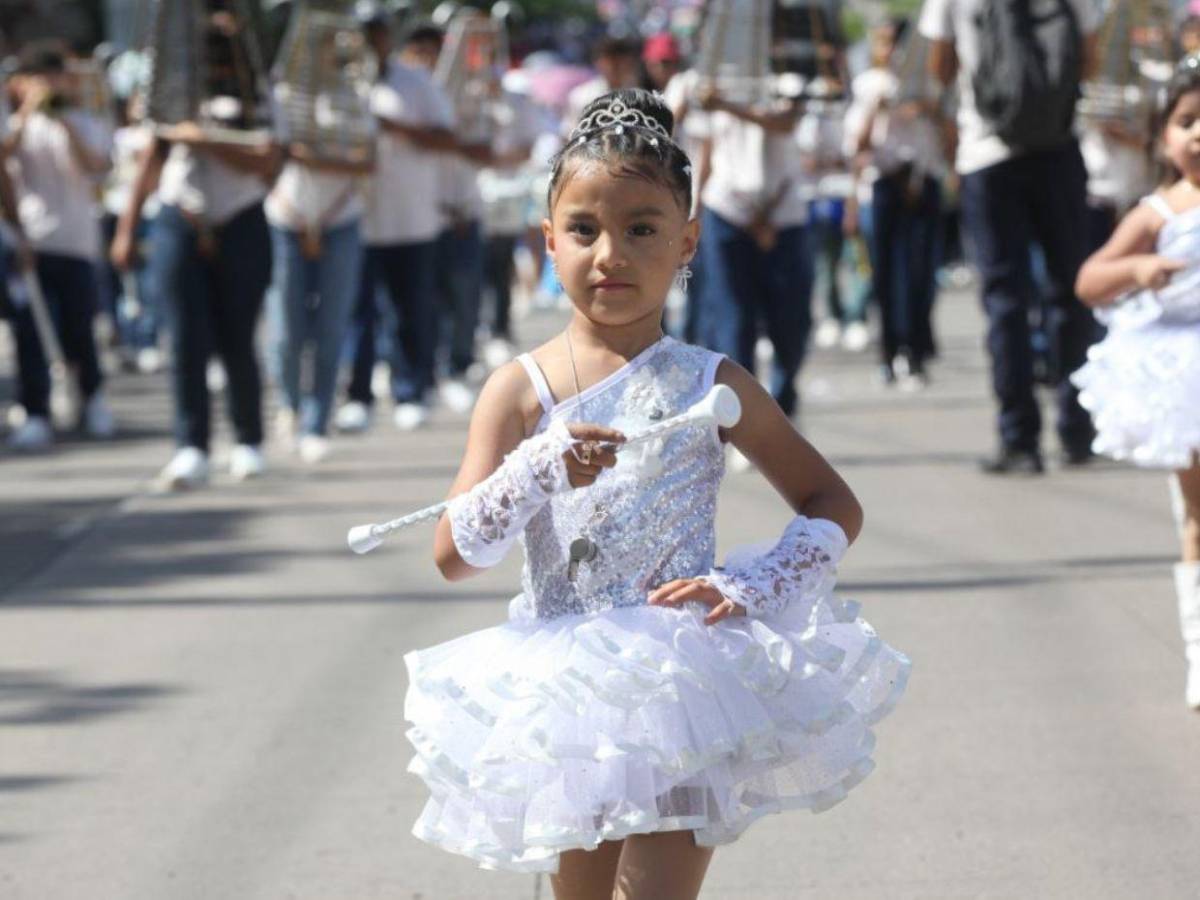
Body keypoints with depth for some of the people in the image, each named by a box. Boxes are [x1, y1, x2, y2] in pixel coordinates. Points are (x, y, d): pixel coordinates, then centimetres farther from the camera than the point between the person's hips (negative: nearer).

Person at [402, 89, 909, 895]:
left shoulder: (713, 387, -1)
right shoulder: (522, 391, -1)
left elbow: (836, 509, 4)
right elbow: (454, 554, -9)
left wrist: (750, 588, -12)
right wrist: (539, 472, -26)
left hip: (682, 700, -2)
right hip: (567, 695, 2)